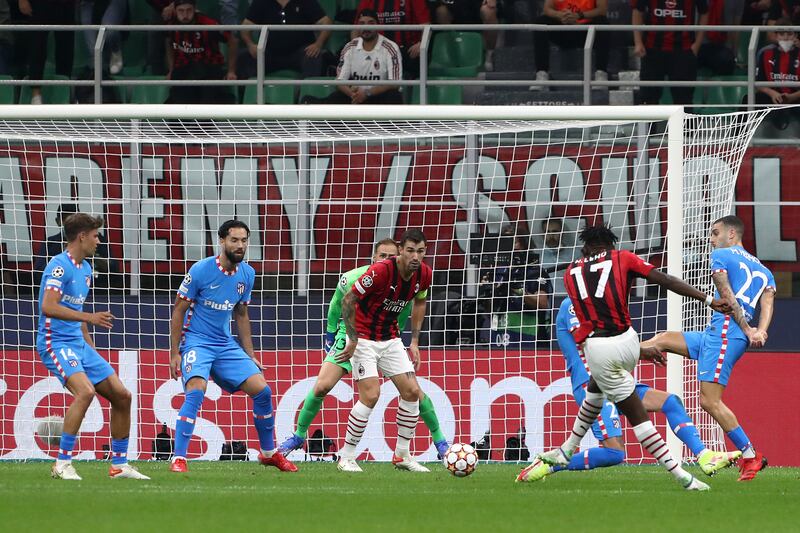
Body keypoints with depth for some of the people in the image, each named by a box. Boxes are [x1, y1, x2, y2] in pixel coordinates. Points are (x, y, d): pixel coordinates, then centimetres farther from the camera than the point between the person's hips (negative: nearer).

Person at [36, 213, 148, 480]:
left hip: (78, 343, 9)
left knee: (121, 395, 5)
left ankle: (119, 464, 15)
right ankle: (62, 463, -23)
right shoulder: (60, 266, -13)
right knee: (85, 390, -30)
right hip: (56, 343, -9)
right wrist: (88, 317, -26)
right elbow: (48, 307, -25)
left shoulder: (85, 269, 16)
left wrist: (92, 350, 23)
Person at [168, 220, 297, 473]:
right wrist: (174, 353, -11)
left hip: (226, 345, 6)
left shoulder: (247, 274, 3)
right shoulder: (201, 270, -14)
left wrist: (250, 355, 16)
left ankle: (269, 453, 18)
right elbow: (178, 310, -7)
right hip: (196, 341, -6)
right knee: (196, 392, -28)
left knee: (262, 390, -1)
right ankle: (178, 459, -27)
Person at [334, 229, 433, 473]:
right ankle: (347, 457, -7)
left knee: (412, 392, -1)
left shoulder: (424, 274, -6)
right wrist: (353, 340, -19)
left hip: (391, 338, 7)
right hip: (364, 339, -7)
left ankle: (402, 455, 12)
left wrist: (414, 341, 11)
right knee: (371, 395, -18)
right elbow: (348, 301, -20)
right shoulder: (381, 271, -27)